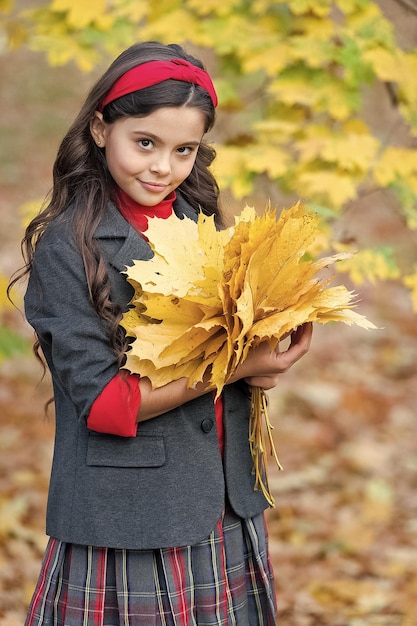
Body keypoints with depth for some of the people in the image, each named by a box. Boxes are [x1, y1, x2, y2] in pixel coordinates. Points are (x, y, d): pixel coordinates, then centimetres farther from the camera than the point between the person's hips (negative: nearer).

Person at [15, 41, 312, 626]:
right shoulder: (67, 247, -10)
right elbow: (100, 399, -15)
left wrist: (268, 354, -10)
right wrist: (231, 368, -17)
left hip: (228, 511, 5)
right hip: (127, 530, -5)